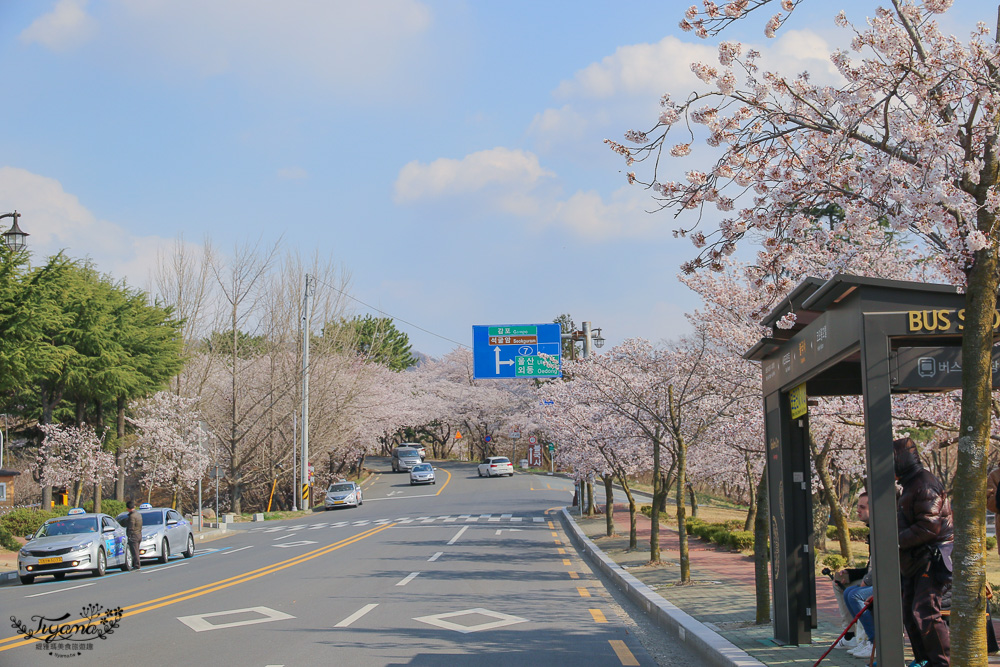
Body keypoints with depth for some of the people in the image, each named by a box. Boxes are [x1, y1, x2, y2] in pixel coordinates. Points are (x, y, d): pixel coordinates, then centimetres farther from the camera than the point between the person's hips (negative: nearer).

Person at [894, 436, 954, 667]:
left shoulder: (925, 483, -15)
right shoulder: (908, 485, 19)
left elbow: (929, 526, -23)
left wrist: (897, 541, -20)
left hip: (931, 559, -11)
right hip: (915, 560, 11)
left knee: (925, 612, -16)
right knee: (909, 613, 12)